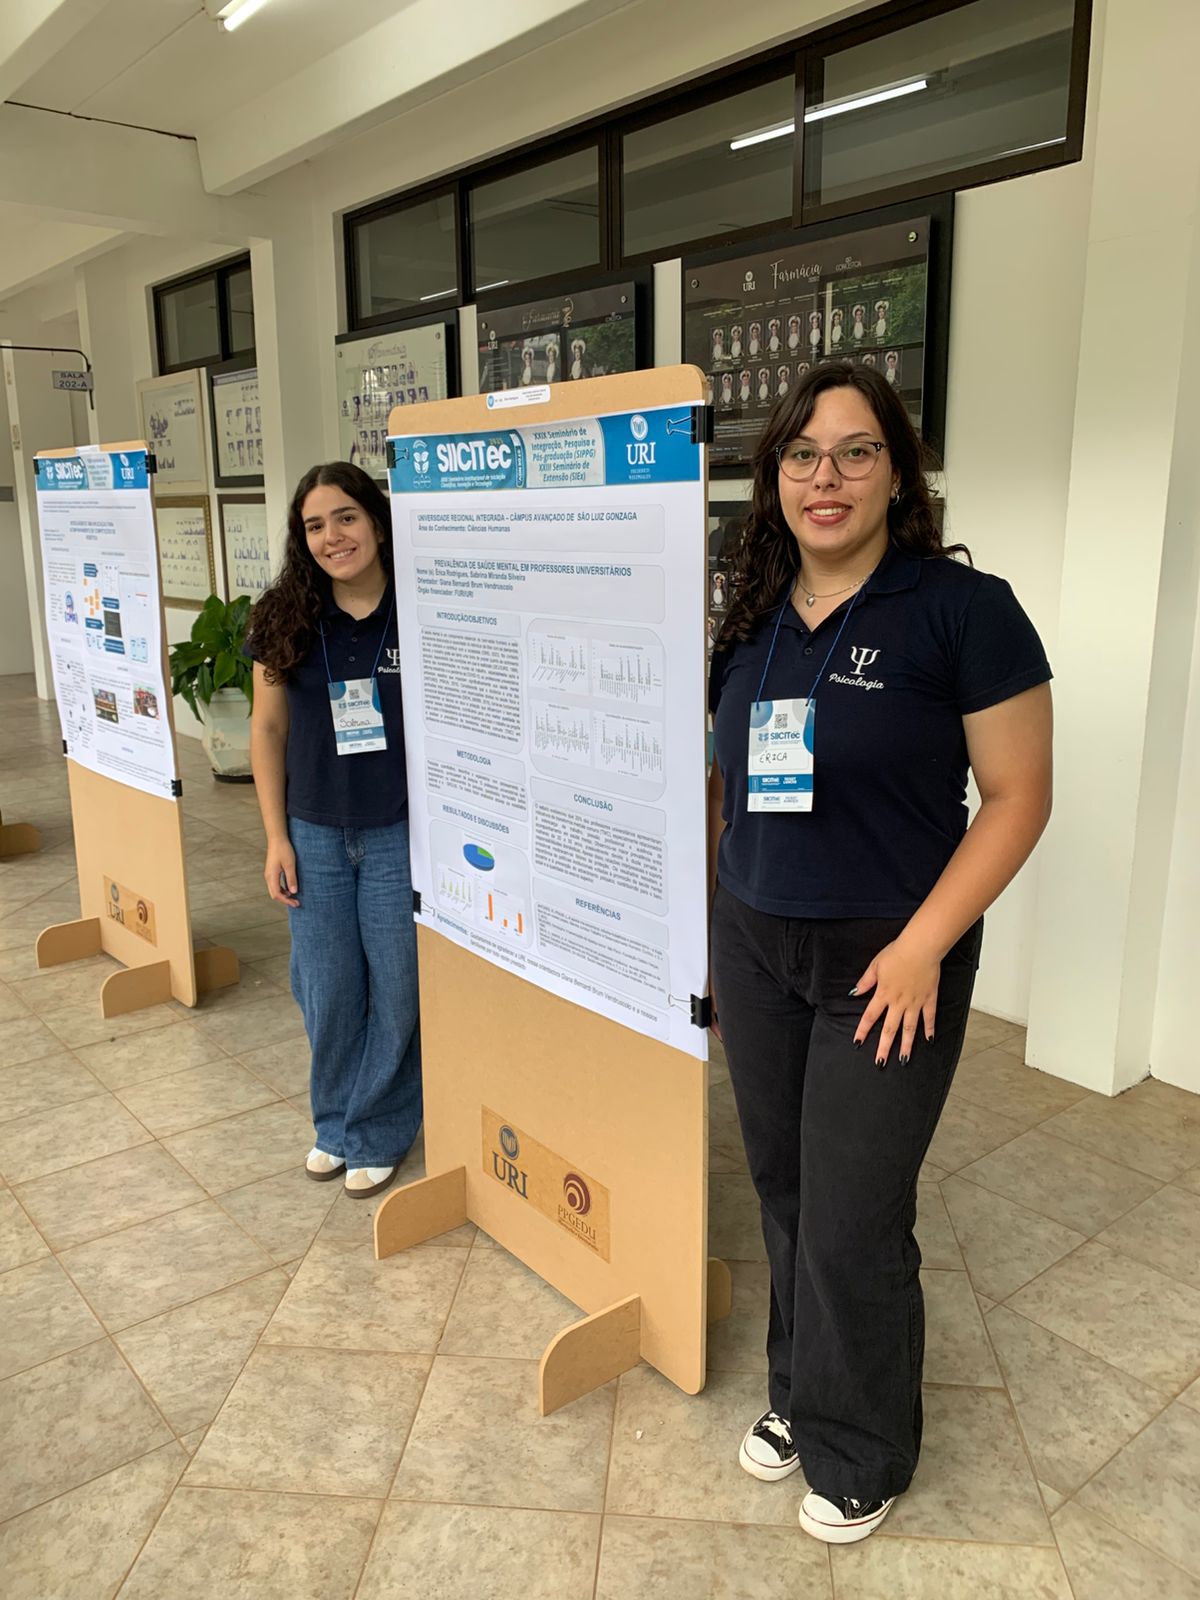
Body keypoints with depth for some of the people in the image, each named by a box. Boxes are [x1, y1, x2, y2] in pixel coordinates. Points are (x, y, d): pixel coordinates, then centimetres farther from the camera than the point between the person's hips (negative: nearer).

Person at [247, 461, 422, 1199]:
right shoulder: (284, 620, -1)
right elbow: (268, 729, 5)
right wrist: (277, 837, 2)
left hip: (401, 833, -3)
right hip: (316, 834, 3)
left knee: (398, 988, 8)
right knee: (327, 988, 13)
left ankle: (378, 1133, 29)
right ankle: (335, 1121, 36)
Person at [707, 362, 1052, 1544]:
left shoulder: (961, 607, -11)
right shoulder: (751, 617, 5)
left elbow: (1019, 795, -11)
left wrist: (922, 945, -16)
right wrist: (706, 912, 10)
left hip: (887, 960, -5)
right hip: (753, 946, 5)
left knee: (852, 1222, 5)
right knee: (783, 1191, 16)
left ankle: (860, 1457, 32)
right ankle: (797, 1393, 41)